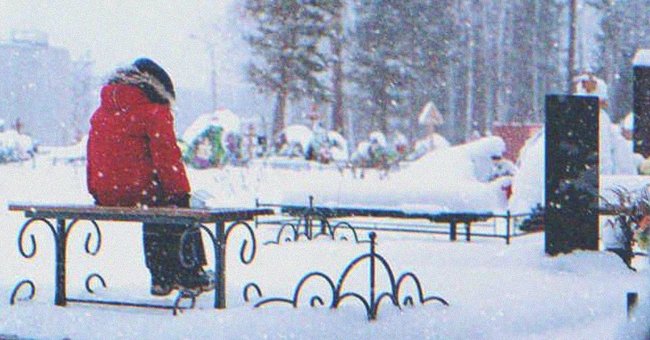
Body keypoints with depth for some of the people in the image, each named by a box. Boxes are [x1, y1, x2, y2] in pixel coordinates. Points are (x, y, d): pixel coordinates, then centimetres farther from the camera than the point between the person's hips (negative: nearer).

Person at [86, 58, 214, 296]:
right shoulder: (154, 111, -7)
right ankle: (189, 275, 21)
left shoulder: (101, 112, 15)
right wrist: (181, 190, -2)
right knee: (180, 206, 20)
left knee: (155, 208, 33)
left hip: (105, 196, 7)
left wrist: (96, 191, 27)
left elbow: (93, 156, 19)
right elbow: (167, 156, -11)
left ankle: (161, 277, 31)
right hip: (137, 191, -7)